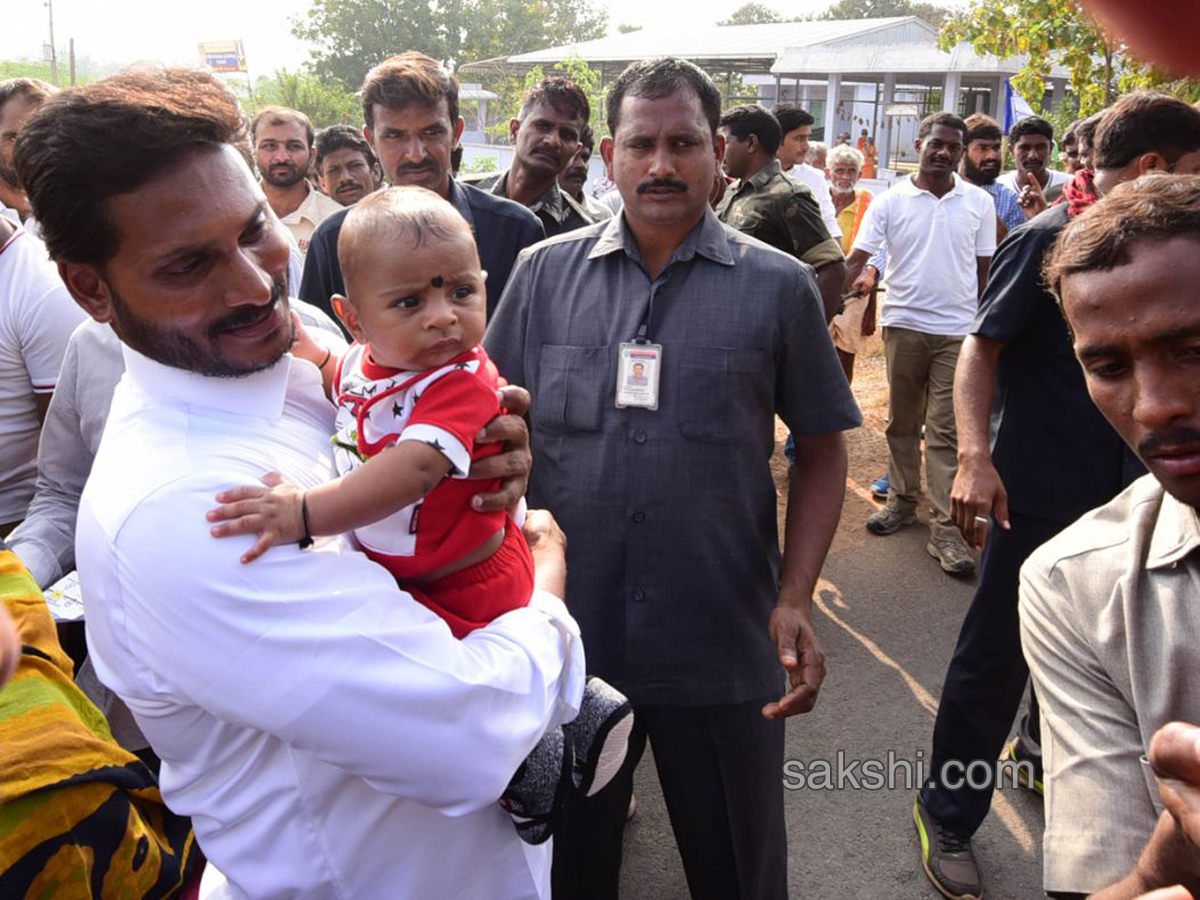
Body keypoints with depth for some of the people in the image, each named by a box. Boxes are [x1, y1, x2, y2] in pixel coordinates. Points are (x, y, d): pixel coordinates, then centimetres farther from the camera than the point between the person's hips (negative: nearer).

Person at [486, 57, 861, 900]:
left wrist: (796, 598, -9)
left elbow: (821, 448, 2)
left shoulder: (778, 286, -3)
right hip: (563, 638, 2)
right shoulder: (544, 272, 1)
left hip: (724, 651, -1)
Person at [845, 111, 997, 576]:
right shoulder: (890, 200, 1)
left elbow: (985, 270, 11)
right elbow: (857, 258, -3)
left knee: (948, 430, -3)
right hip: (904, 324, 1)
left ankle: (947, 529, -2)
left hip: (958, 330, 0)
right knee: (902, 420, 11)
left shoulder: (979, 203, 6)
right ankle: (902, 500, 27)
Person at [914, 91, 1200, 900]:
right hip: (1037, 490, -8)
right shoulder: (1047, 241, -15)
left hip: (1117, 489, 8)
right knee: (997, 653, 0)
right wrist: (975, 456, -31)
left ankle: (1044, 747, 47)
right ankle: (950, 815, 15)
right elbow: (981, 348, -19)